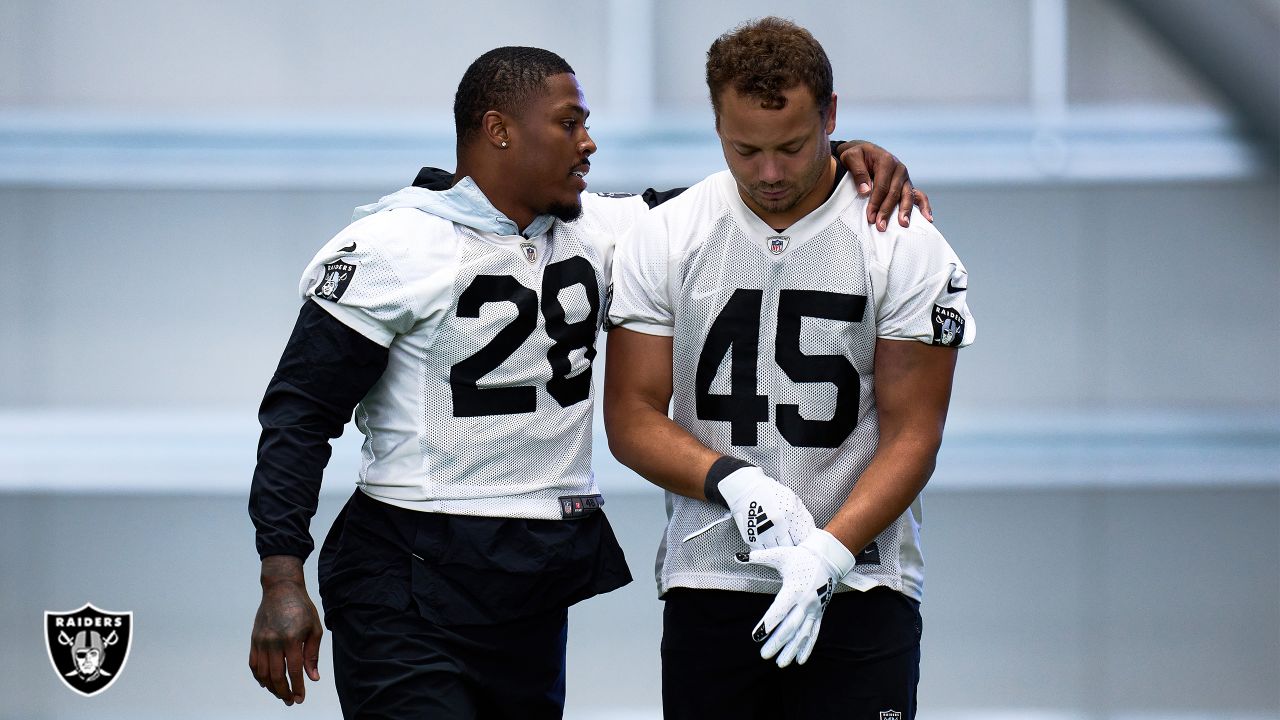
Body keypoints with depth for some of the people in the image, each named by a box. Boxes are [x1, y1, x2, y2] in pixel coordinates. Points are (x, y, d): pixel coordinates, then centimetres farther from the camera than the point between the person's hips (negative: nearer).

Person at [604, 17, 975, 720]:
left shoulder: (908, 251, -4)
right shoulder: (662, 241, 2)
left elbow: (910, 437, -6)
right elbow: (631, 417, 1)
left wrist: (826, 554, -20)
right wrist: (735, 482, -17)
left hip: (858, 590, -2)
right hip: (708, 592, 2)